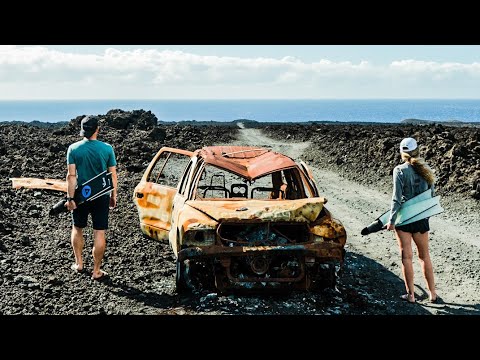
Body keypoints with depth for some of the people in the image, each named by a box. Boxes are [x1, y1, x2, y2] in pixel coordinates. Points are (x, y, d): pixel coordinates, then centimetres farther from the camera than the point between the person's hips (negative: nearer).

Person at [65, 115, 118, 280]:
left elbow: (71, 175, -11)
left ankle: (79, 263, 28)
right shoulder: (107, 148, -8)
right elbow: (113, 175, -4)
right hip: (101, 196, -1)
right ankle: (96, 271, 9)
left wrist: (70, 198, -8)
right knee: (99, 233, 5)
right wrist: (113, 196, 7)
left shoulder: (73, 149, -8)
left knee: (77, 229, 21)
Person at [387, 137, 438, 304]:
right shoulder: (426, 170, 2)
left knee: (406, 256, 4)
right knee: (424, 255, 15)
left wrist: (391, 220, -9)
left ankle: (411, 294, 8)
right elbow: (432, 195, 7)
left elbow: (396, 198, -14)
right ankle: (432, 293, 19)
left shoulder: (400, 171, -12)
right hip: (421, 218, 4)